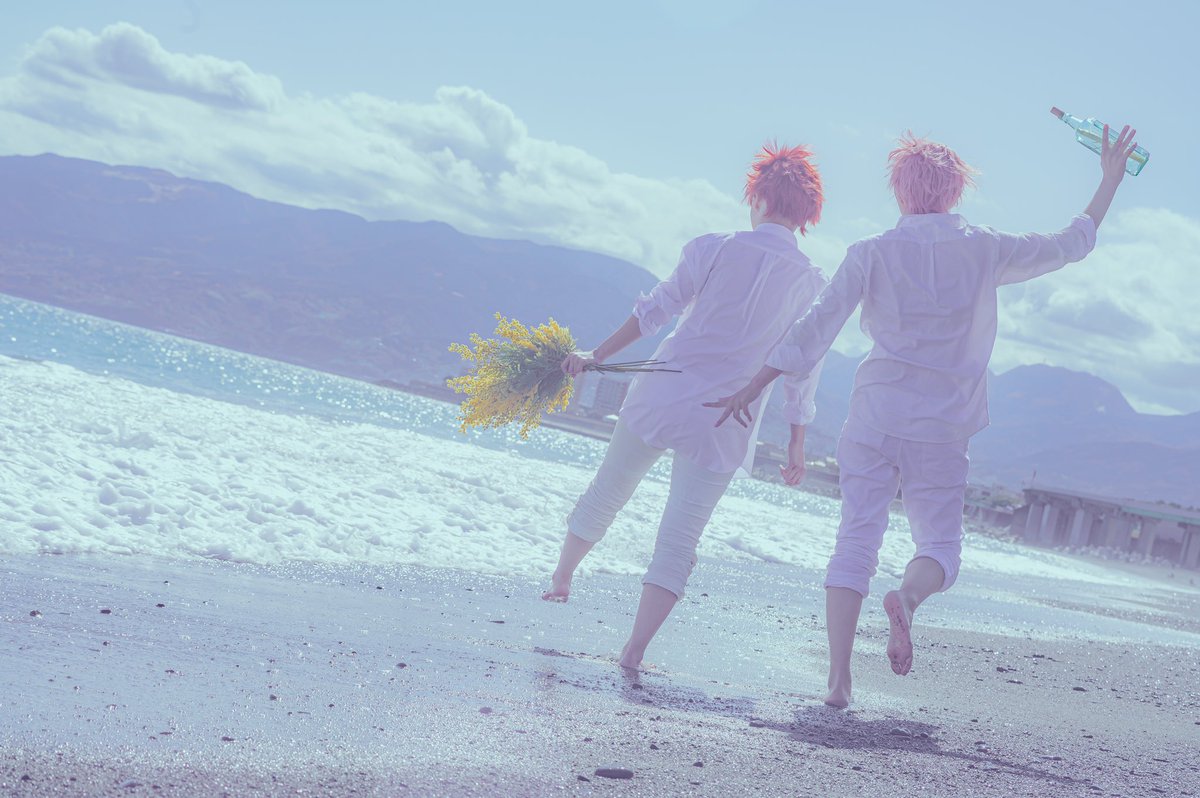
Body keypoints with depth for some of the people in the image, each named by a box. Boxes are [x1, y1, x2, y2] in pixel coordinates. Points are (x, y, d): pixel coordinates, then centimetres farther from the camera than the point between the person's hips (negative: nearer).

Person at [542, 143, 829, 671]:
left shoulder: (715, 249, -4)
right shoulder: (811, 284, -1)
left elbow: (654, 310, -2)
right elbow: (803, 370, 3)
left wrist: (596, 356, 7)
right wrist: (797, 444, 11)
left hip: (663, 397, 0)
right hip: (725, 429, 0)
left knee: (607, 494, 22)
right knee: (679, 540, 3)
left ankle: (561, 578, 43)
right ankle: (635, 648, -4)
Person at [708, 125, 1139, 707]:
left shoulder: (872, 253, -1)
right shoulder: (984, 250, 3)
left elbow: (817, 326, -4)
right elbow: (1071, 244, 15)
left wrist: (755, 386, 2)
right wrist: (1110, 182, 28)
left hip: (875, 416, 0)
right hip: (943, 429, 0)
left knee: (855, 539, 4)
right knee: (941, 545, 10)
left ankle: (838, 678, -6)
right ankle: (908, 597, -26)